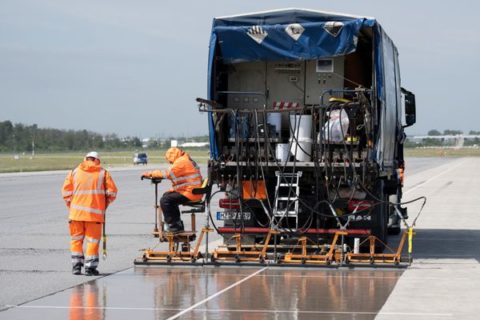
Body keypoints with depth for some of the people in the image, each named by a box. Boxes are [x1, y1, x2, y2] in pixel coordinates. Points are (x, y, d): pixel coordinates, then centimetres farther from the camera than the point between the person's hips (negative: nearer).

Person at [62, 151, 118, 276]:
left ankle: (76, 265, 9)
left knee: (76, 239, 14)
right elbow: (112, 191, -1)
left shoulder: (74, 172, 8)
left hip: (76, 212, 2)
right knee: (93, 240, 4)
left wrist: (70, 206, 14)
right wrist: (105, 204, 14)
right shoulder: (103, 173, 4)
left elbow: (66, 190, 3)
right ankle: (90, 267, 2)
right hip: (95, 213, -2)